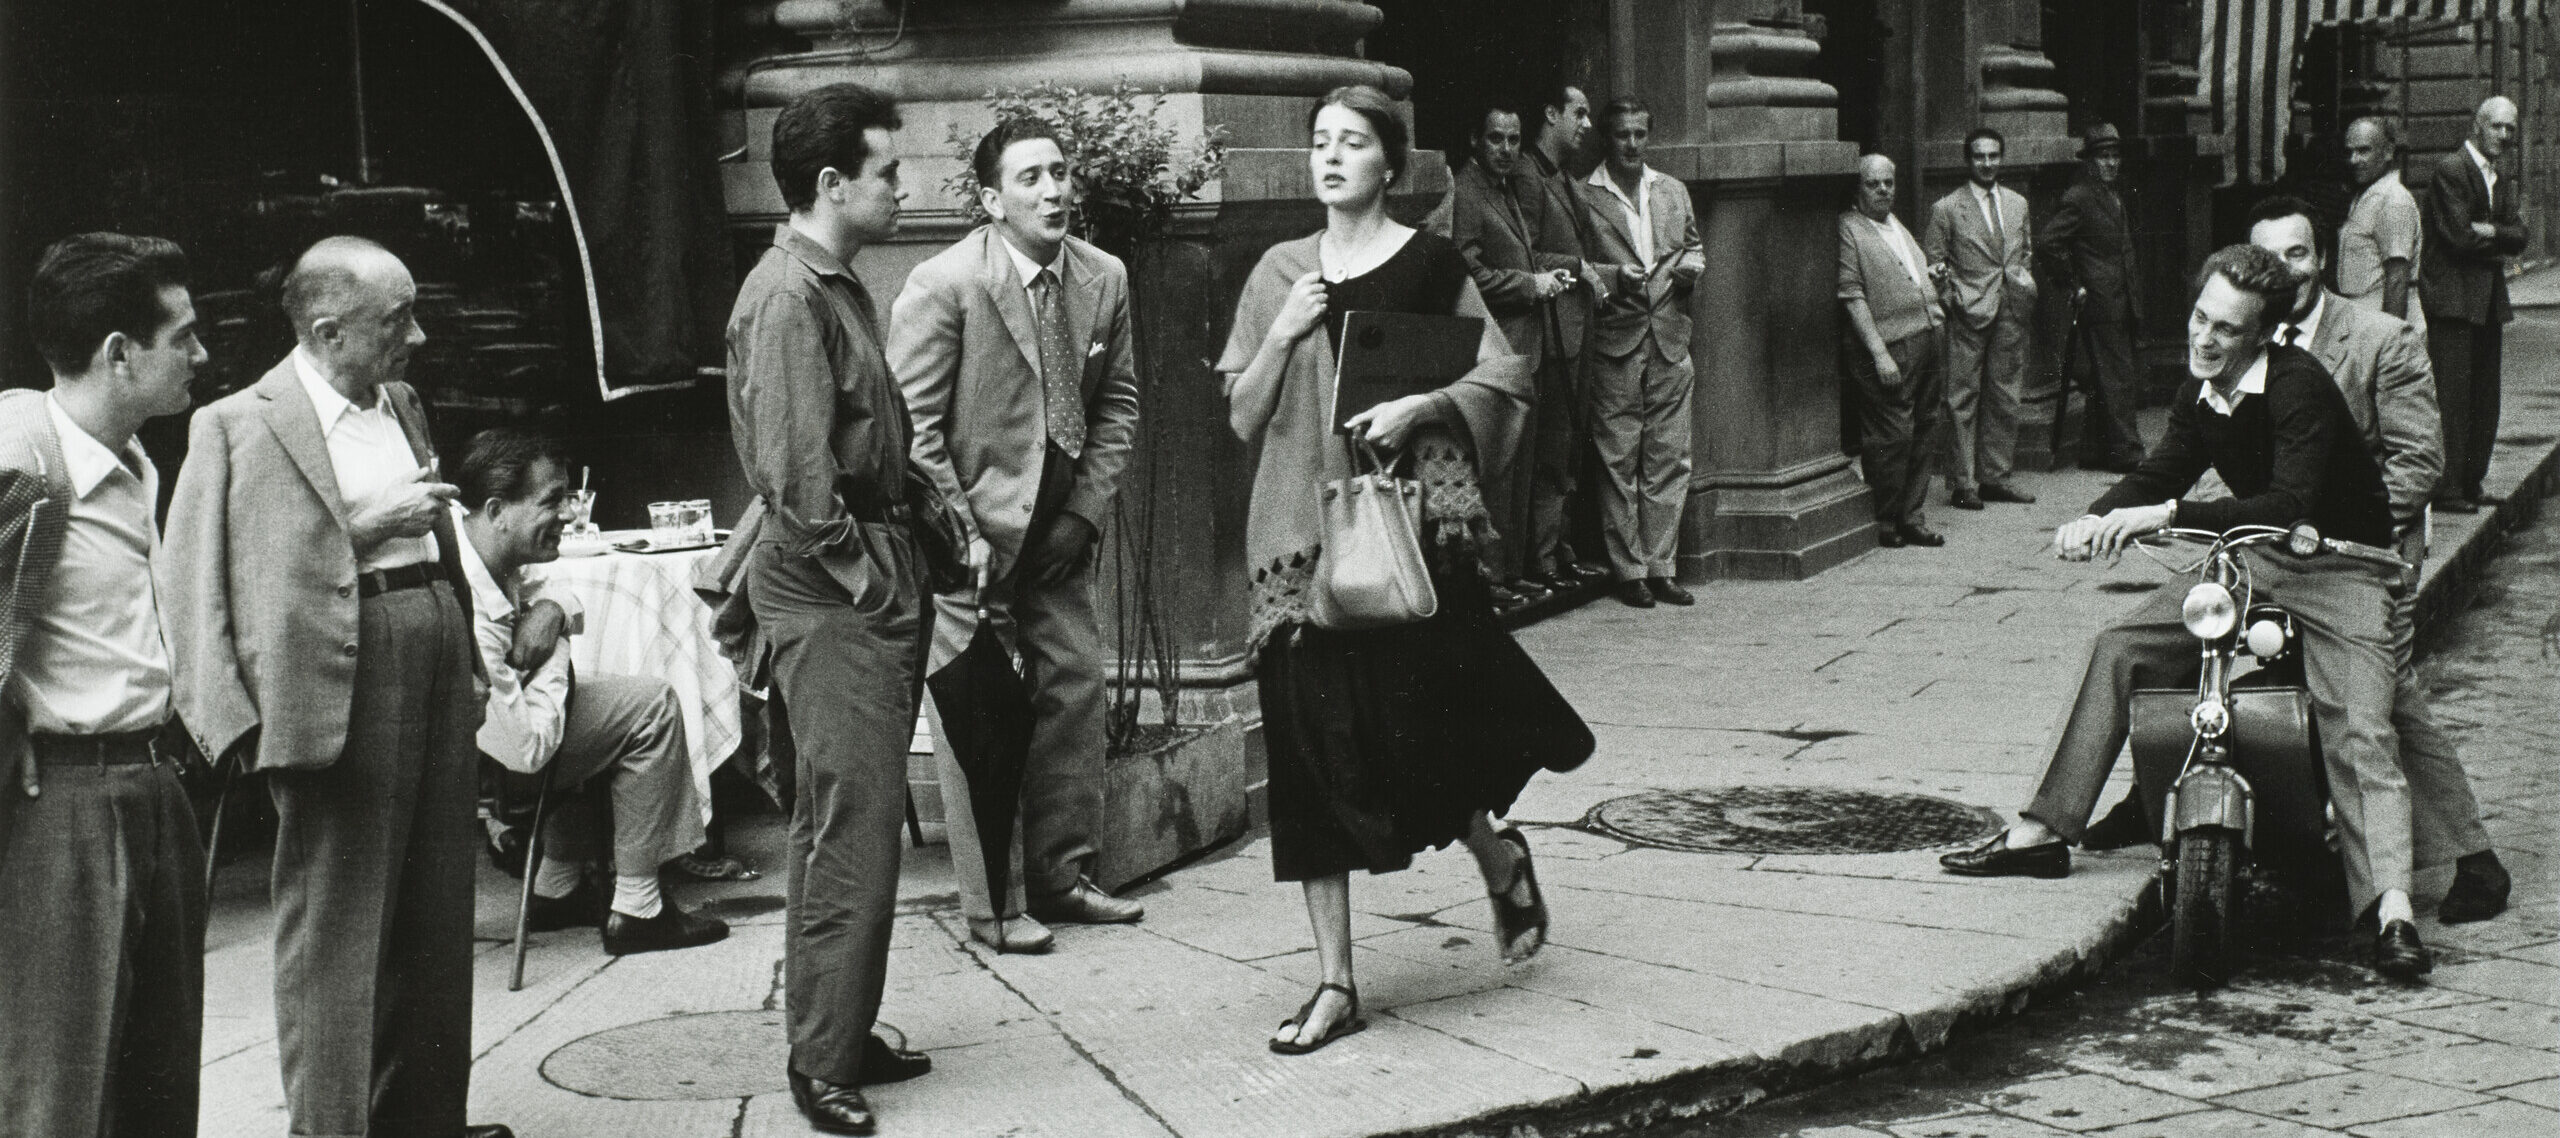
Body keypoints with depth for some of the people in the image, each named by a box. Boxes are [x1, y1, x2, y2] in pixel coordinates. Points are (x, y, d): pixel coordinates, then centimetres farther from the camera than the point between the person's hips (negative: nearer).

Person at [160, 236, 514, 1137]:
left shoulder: (403, 406, 16)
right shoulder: (237, 425, -7)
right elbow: (192, 578, -13)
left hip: (437, 658, 8)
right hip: (338, 685, -7)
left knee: (436, 920, 14)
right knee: (337, 927, -4)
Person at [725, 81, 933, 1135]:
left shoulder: (837, 286, 15)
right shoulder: (787, 297, -16)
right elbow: (797, 475, -21)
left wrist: (902, 560, 11)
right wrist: (861, 574, -14)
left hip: (870, 580, 10)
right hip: (830, 584, -10)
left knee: (846, 819, 15)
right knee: (852, 823, -7)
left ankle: (842, 1032, 25)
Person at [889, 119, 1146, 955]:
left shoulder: (1103, 279, 1)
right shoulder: (943, 286, -14)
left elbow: (1118, 403, 10)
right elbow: (913, 424, -13)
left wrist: (1087, 509, 0)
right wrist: (960, 533, -15)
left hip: (1059, 532, 6)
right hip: (968, 533, -6)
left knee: (1075, 691, 8)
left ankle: (1063, 877, 21)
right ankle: (988, 904, 7)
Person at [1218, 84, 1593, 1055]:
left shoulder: (1429, 264, 1)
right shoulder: (1280, 272, 10)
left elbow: (1502, 381, 0)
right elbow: (1243, 419, 10)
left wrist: (1419, 405, -15)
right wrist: (1282, 337, -5)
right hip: (1302, 529, 3)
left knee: (1413, 726, -6)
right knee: (1312, 744, 0)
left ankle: (1498, 852, 29)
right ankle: (1335, 984, 7)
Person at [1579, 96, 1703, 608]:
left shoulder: (1673, 191, 15)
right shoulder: (1583, 196, -1)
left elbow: (1693, 245, 25)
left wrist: (1691, 265, 3)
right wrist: (1613, 275, -16)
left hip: (1670, 338, 4)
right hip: (1614, 340, -4)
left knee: (1669, 459, 4)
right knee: (1618, 460, -1)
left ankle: (1661, 567, 11)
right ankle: (1629, 570, 6)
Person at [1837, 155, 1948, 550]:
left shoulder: (1898, 225, 21)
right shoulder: (1849, 229, -6)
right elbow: (1852, 296, -13)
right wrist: (1879, 353, -18)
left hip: (1927, 342, 8)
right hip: (1889, 349, -8)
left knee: (1924, 435, 10)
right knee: (1891, 437, -7)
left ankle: (1913, 520, 18)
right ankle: (1885, 525, 5)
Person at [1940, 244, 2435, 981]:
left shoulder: (2298, 385, -23)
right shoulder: (2200, 394, 1)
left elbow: (2289, 505, -33)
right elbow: (2162, 473, 9)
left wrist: (2168, 516, -40)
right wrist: (2097, 519, -12)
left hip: (2342, 569, -7)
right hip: (2252, 564, 7)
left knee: (2359, 732, -24)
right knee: (2120, 648, 0)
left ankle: (2392, 913, -33)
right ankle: (2042, 832, 6)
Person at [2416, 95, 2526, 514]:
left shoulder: (2500, 180, 18)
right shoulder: (2450, 169, -9)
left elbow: (2518, 239, 8)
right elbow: (2459, 236, -17)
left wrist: (2487, 231, -10)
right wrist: (2501, 235, -2)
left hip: (2488, 302, 9)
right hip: (2454, 300, -9)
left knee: (2484, 398, 10)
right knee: (2451, 398, -9)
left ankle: (2470, 483, 17)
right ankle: (2446, 489, -8)